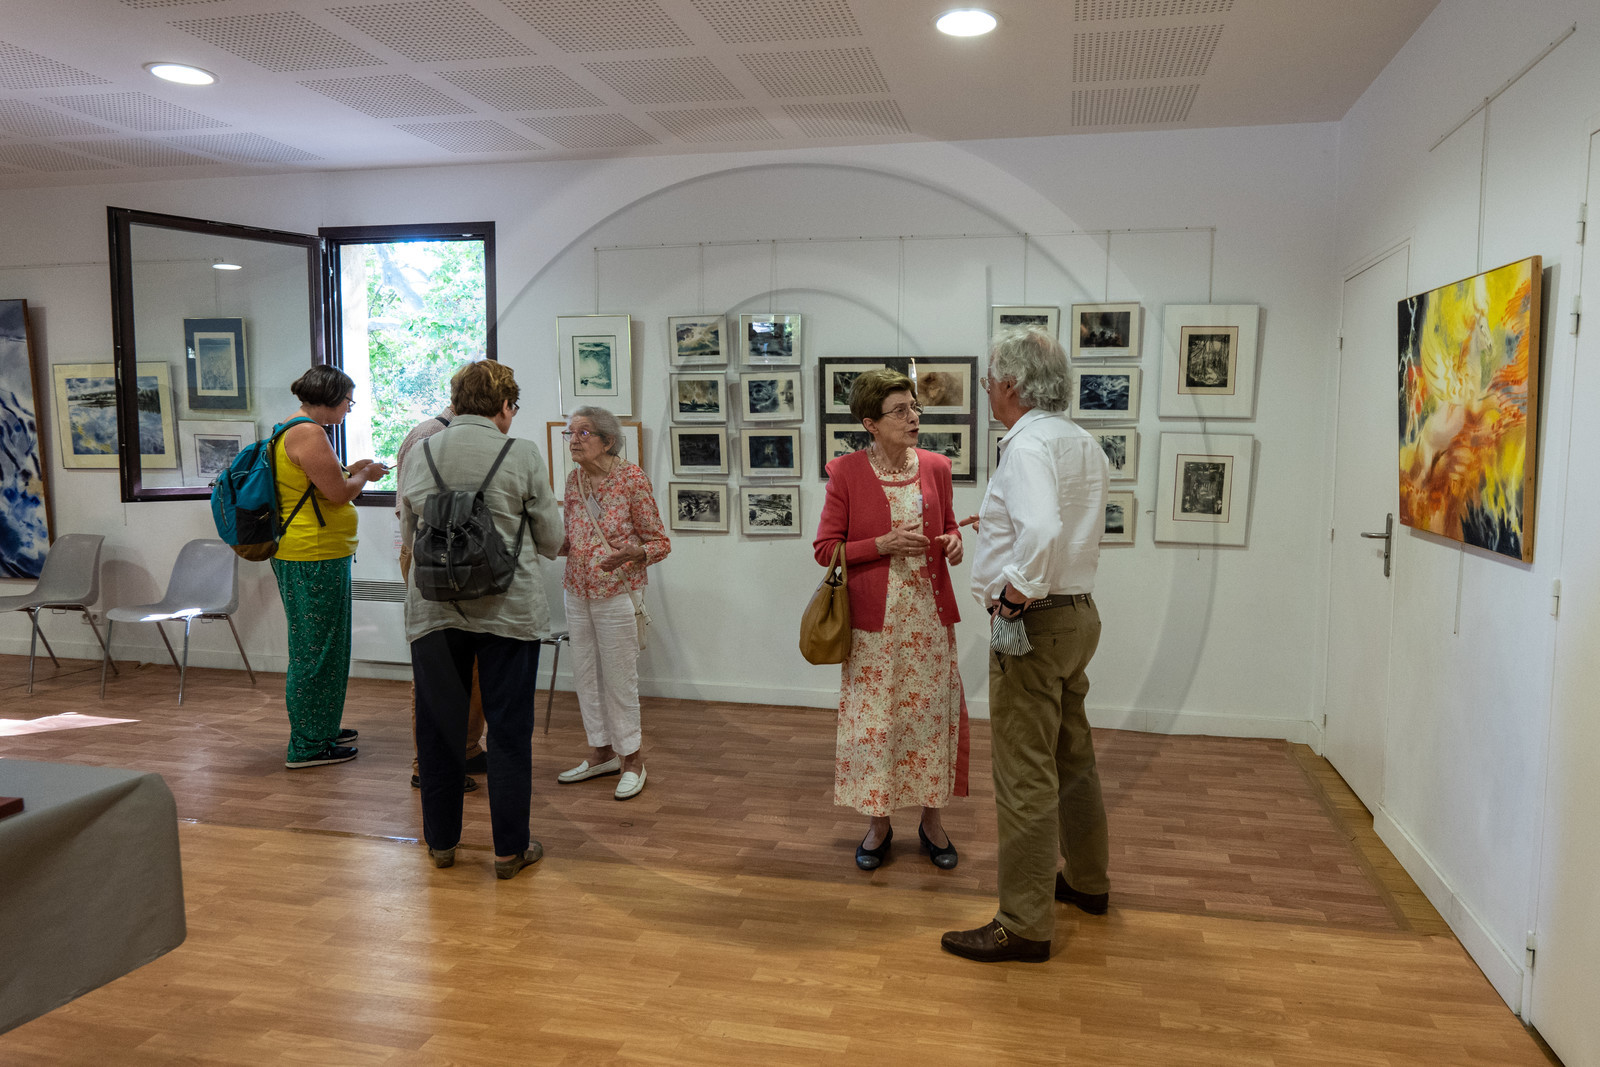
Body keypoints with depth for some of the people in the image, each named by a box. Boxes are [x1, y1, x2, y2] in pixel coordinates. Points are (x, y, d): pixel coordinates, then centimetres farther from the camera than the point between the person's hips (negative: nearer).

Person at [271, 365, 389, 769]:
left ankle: (321, 730, 32)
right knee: (315, 650, -3)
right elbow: (337, 493, -18)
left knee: (324, 646, 20)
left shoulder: (291, 430, 17)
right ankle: (307, 746, 5)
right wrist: (364, 475, -1)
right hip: (314, 557, -11)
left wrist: (351, 471, 16)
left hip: (307, 556, 11)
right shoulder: (308, 433, -17)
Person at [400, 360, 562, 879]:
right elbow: (550, 541, 2)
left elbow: (406, 536, 13)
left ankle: (441, 841, 27)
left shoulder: (420, 454, 3)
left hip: (433, 608, 3)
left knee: (437, 726, 15)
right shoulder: (522, 455, -6)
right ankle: (510, 848, 15)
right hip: (507, 609, -3)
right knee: (509, 728, 7)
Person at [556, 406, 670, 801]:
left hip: (617, 594, -6)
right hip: (577, 591, 6)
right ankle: (603, 753, 28)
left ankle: (632, 760, 15)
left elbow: (660, 542, -9)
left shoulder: (632, 478, -11)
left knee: (619, 679, 0)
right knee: (585, 676, 12)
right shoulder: (575, 479, 6)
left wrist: (629, 554, -28)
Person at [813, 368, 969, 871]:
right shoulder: (846, 472, -7)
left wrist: (953, 542, -5)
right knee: (873, 719, 5)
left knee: (933, 714, 8)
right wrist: (884, 544, -18)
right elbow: (825, 548, -5)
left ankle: (931, 819, 26)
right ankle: (878, 823, 24)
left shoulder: (935, 467, 4)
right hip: (874, 619, -3)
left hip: (928, 613, 3)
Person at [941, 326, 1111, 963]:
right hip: (1079, 612, 10)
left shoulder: (1028, 444, -18)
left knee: (1026, 777, -3)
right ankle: (1087, 881, 39)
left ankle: (1024, 926, 7)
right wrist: (998, 522, 26)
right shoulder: (1084, 443, 13)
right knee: (1072, 757, 23)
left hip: (1035, 623, -10)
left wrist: (1015, 598, -24)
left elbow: (1042, 533, -35)